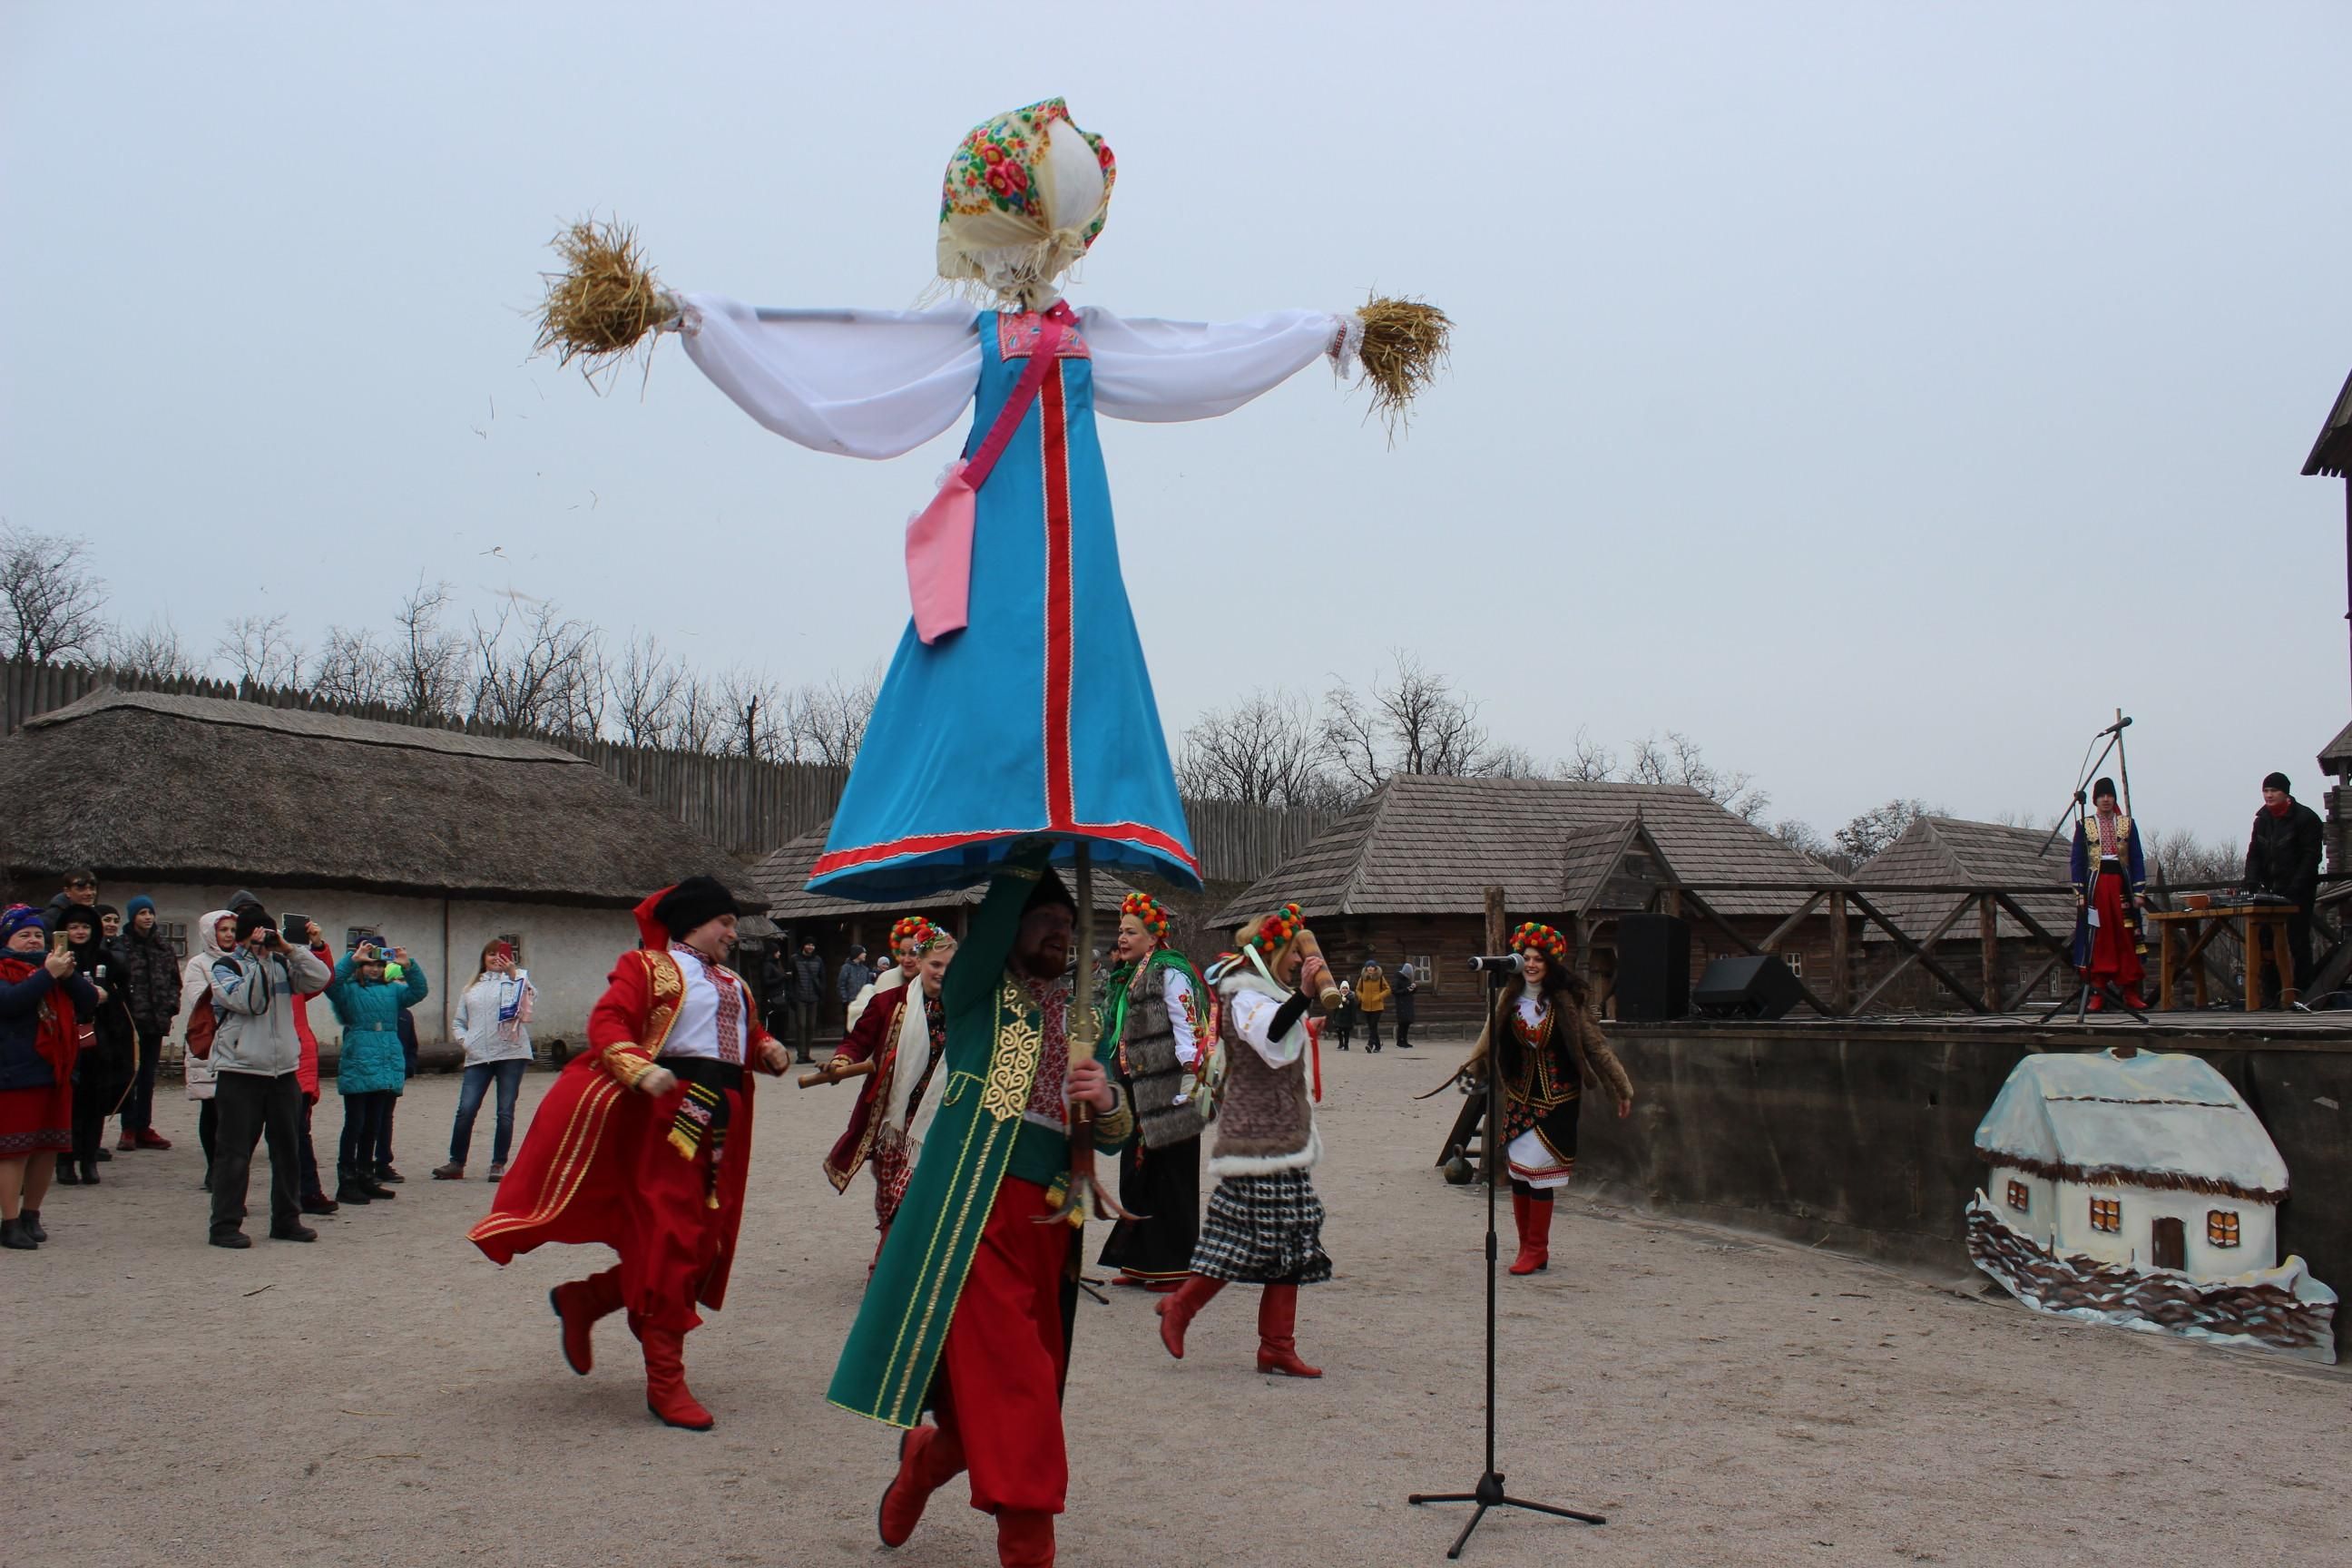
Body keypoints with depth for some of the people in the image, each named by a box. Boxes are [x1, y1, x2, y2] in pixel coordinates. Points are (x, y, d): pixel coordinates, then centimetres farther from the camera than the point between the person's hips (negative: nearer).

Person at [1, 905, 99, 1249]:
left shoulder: (50, 966, 15)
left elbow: (89, 1001, 6)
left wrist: (69, 975, -11)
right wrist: (48, 974, -23)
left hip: (55, 1072, 6)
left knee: (48, 1148, 9)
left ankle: (31, 1215, 21)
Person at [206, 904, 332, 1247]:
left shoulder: (281, 963, 11)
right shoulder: (225, 966, -2)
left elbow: (320, 979, -2)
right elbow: (246, 1001, -18)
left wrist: (289, 949, -7)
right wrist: (255, 958, -16)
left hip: (283, 1071, 5)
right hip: (241, 1071, -5)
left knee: (288, 1148, 11)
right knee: (235, 1151, -2)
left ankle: (286, 1219, 20)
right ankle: (226, 1224, 5)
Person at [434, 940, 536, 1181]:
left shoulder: (518, 978, 9)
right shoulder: (472, 988, 20)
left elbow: (526, 1000, -12)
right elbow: (458, 1022, 23)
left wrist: (513, 974, -20)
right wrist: (465, 1040, 5)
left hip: (511, 1054, -3)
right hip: (478, 1057, 3)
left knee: (505, 1112, -1)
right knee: (466, 1110, -6)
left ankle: (499, 1164, 7)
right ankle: (456, 1163, 4)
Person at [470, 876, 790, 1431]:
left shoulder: (733, 984, 24)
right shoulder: (647, 967, 0)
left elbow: (750, 1035, 28)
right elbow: (607, 1022, -12)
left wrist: (769, 1049, 4)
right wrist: (640, 1068, -29)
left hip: (723, 1120, 8)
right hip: (668, 1111, -8)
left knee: (707, 1242, 8)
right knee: (669, 1240, -6)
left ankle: (583, 1300, 25)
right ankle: (665, 1380, 3)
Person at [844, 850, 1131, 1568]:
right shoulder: (979, 992, 6)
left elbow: (1115, 1138, 15)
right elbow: (996, 904, -12)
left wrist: (1107, 1101, -6)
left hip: (1047, 1220, 5)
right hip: (975, 1206, -5)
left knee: (986, 1399, 10)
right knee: (1008, 1383, -11)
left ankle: (924, 1457, 39)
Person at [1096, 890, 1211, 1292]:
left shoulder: (1169, 972, -10)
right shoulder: (1126, 976, 17)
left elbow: (1188, 1029, -16)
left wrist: (1187, 1089, -20)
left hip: (1166, 1094, -9)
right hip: (1136, 1094, 9)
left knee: (1170, 1180, -3)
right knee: (1136, 1176, 12)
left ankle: (1175, 1265, 4)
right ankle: (1142, 1262, 20)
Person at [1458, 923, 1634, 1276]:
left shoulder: (1567, 1001, -7)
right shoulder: (1510, 999, 4)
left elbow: (1595, 1045, -3)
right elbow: (1490, 1039, -1)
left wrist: (1621, 1089, 0)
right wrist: (1471, 1069, -17)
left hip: (1556, 1097, -4)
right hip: (1520, 1094, 4)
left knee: (1538, 1171, -6)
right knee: (1518, 1172, 4)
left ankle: (1537, 1250, 6)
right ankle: (1527, 1246, 17)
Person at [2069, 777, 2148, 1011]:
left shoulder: (2127, 824, 11)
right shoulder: (2084, 825, 7)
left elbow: (2137, 859, 8)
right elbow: (2077, 861, 4)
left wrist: (2139, 891, 0)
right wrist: (2079, 893, -4)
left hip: (2121, 884, 2)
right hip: (2095, 884, -2)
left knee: (2127, 938, 0)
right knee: (2097, 939, -4)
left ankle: (2130, 993, 4)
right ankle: (2097, 994, -3)